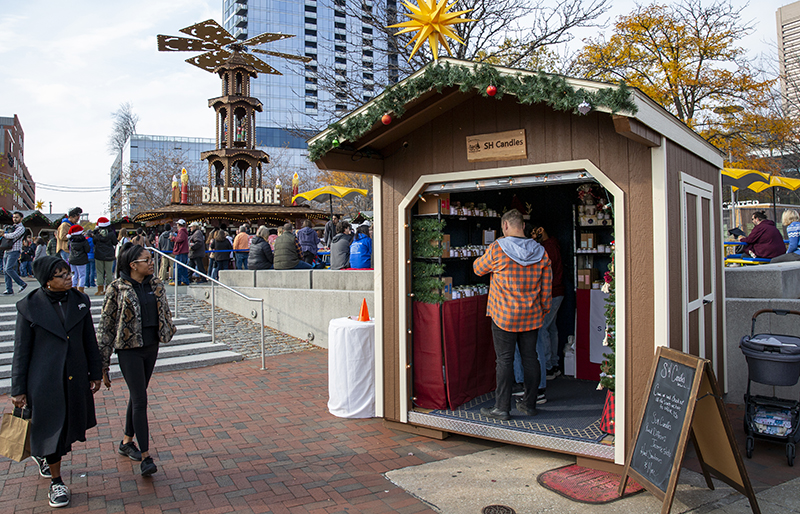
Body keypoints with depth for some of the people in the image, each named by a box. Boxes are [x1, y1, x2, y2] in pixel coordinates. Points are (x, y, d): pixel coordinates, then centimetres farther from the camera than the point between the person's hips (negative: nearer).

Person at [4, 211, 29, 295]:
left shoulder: (21, 228, -5)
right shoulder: (11, 227, 21)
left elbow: (13, 235, -18)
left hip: (14, 251, -8)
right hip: (7, 251, 8)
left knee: (8, 269, -16)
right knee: (5, 270, 3)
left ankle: (22, 284, -5)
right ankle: (9, 289, 5)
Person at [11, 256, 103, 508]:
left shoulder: (80, 301, 1)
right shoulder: (29, 307, -9)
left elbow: (89, 340, 8)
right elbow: (21, 351, -4)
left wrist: (95, 373, 11)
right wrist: (18, 389, -2)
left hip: (75, 378, 4)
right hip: (45, 380, -4)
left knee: (69, 424, 17)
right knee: (51, 427, 5)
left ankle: (43, 455, 49)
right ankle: (56, 482, 24)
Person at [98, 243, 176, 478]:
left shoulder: (156, 285, 4)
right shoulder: (117, 289, -11)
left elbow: (165, 313, 19)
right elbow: (106, 326, -8)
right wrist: (103, 364, -8)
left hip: (151, 346, 6)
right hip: (129, 350, -6)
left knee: (137, 396, 17)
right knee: (140, 400, -8)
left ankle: (126, 442, 34)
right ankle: (145, 457, -2)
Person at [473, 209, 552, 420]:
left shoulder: (497, 248, -11)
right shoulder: (541, 252, 2)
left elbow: (478, 268, 5)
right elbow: (546, 286, 7)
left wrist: (481, 258, 26)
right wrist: (544, 310, 18)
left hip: (504, 315, -4)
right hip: (531, 316, 4)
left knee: (504, 360, 0)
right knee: (530, 358, 12)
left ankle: (502, 408, 5)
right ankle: (529, 404, 22)